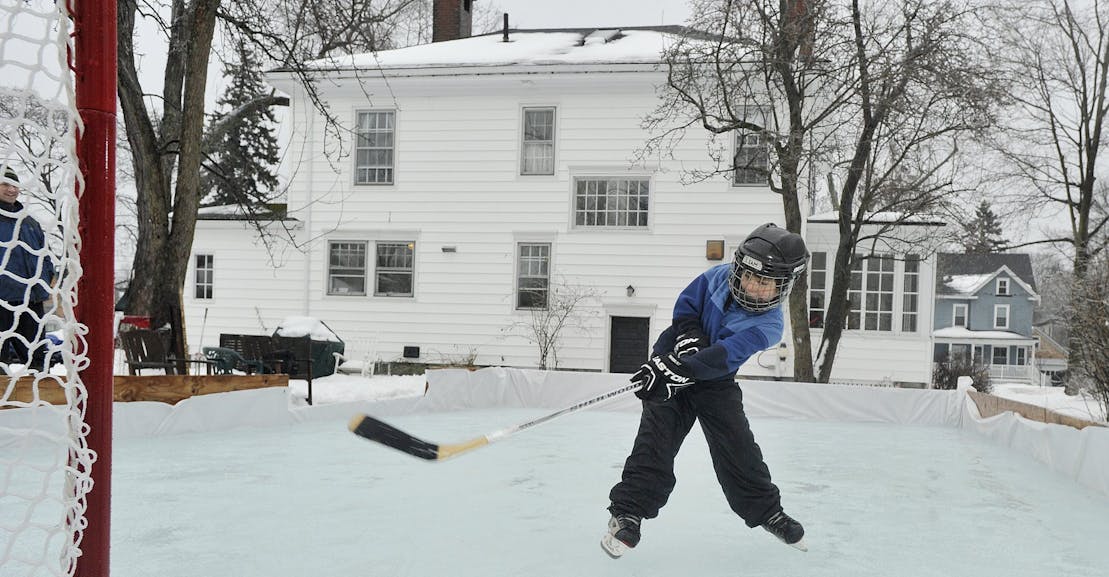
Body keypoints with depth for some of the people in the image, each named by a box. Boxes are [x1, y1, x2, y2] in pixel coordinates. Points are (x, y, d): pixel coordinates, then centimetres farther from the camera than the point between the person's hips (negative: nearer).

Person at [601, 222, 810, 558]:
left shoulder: (768, 325, -22)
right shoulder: (720, 276, -14)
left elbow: (722, 357, -34)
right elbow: (685, 304, -5)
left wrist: (684, 369, -45)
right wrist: (688, 337, -22)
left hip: (715, 381, 0)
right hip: (673, 363, 0)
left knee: (739, 448, 1)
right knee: (655, 439, -12)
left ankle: (767, 511, 25)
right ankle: (628, 513, -7)